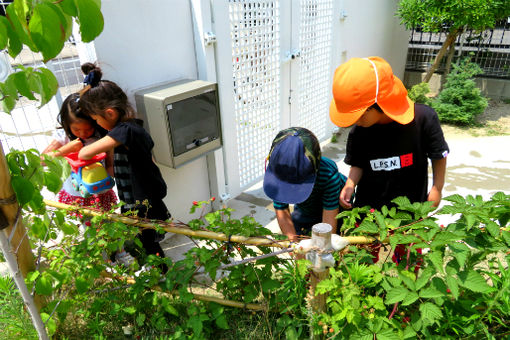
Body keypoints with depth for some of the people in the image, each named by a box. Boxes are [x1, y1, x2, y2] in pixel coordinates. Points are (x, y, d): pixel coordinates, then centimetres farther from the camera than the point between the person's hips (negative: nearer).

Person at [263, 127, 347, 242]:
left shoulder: (329, 174, -41)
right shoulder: (277, 169, -32)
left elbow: (329, 223, -35)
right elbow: (283, 214, -23)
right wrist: (294, 243, -30)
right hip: (304, 211, 3)